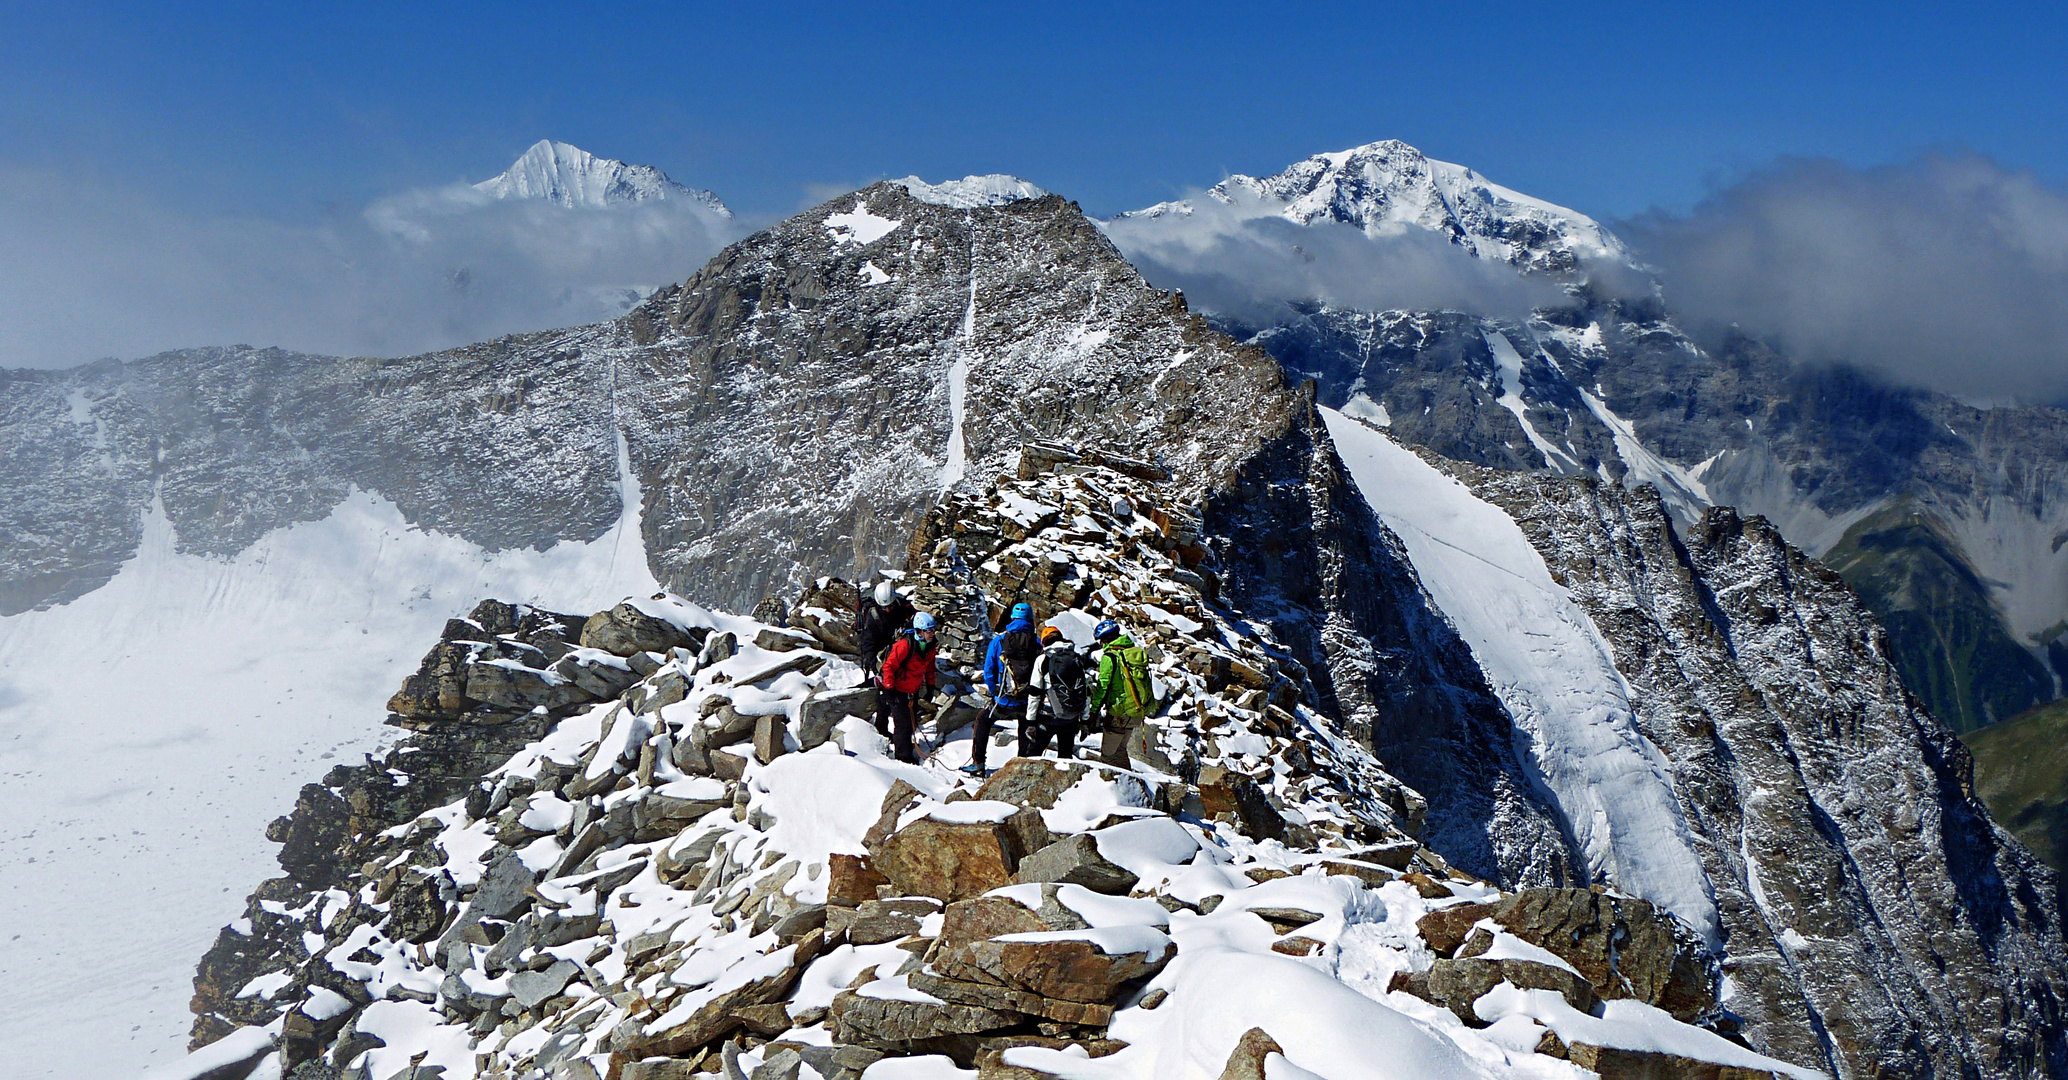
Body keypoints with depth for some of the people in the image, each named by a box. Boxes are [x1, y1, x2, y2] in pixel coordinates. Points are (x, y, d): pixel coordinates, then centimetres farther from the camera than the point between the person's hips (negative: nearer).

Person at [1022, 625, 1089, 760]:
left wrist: (1030, 721, -3)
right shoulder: (1079, 658, 9)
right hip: (1072, 718, 4)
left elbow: (1034, 693, -6)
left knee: (1033, 754, 2)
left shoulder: (1042, 659, -2)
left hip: (1048, 716, -4)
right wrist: (1084, 721, 16)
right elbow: (1087, 692, 10)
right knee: (1066, 755, 16)